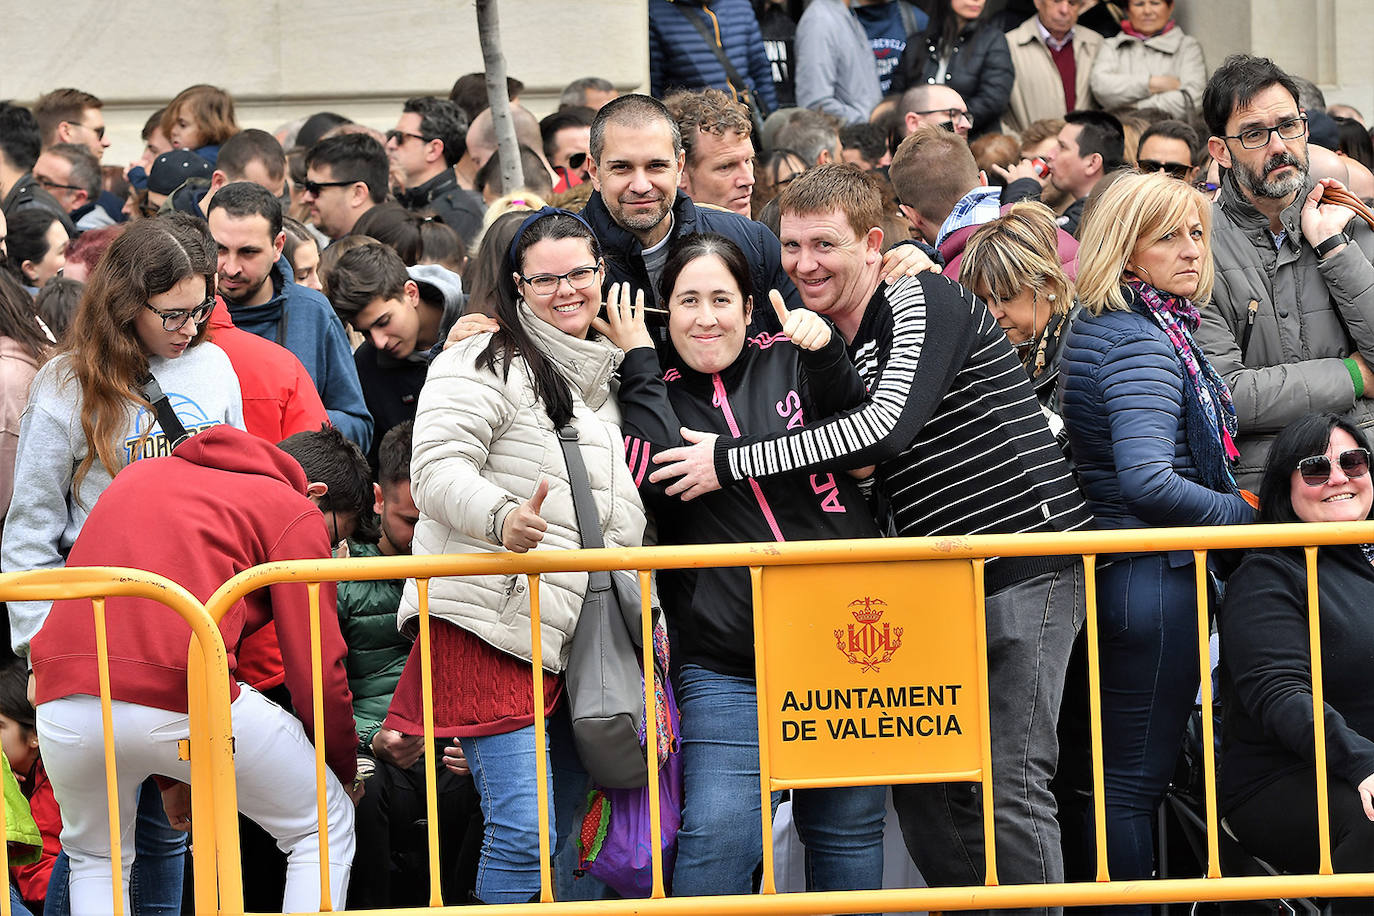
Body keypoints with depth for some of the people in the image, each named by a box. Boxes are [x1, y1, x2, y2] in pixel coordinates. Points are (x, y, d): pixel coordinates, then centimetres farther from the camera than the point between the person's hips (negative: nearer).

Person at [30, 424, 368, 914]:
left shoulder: (141, 476, 33)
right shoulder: (297, 514, 13)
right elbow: (317, 673, 7)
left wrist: (171, 779, 39)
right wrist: (344, 771, 27)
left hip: (65, 698, 5)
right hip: (184, 697, -5)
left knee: (95, 856, 31)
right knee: (327, 825, 17)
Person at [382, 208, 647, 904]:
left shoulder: (608, 376, 22)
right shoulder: (486, 363, -3)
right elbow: (437, 470, -17)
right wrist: (504, 519, -35)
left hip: (576, 637, 8)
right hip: (492, 625, -8)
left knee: (568, 828, 10)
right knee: (524, 832, -16)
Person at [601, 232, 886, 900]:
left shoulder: (788, 365, 8)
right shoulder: (653, 395, 6)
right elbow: (653, 481, -13)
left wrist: (826, 352, -19)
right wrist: (640, 365, -6)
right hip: (727, 667, -1)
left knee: (847, 831, 8)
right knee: (719, 835, -15)